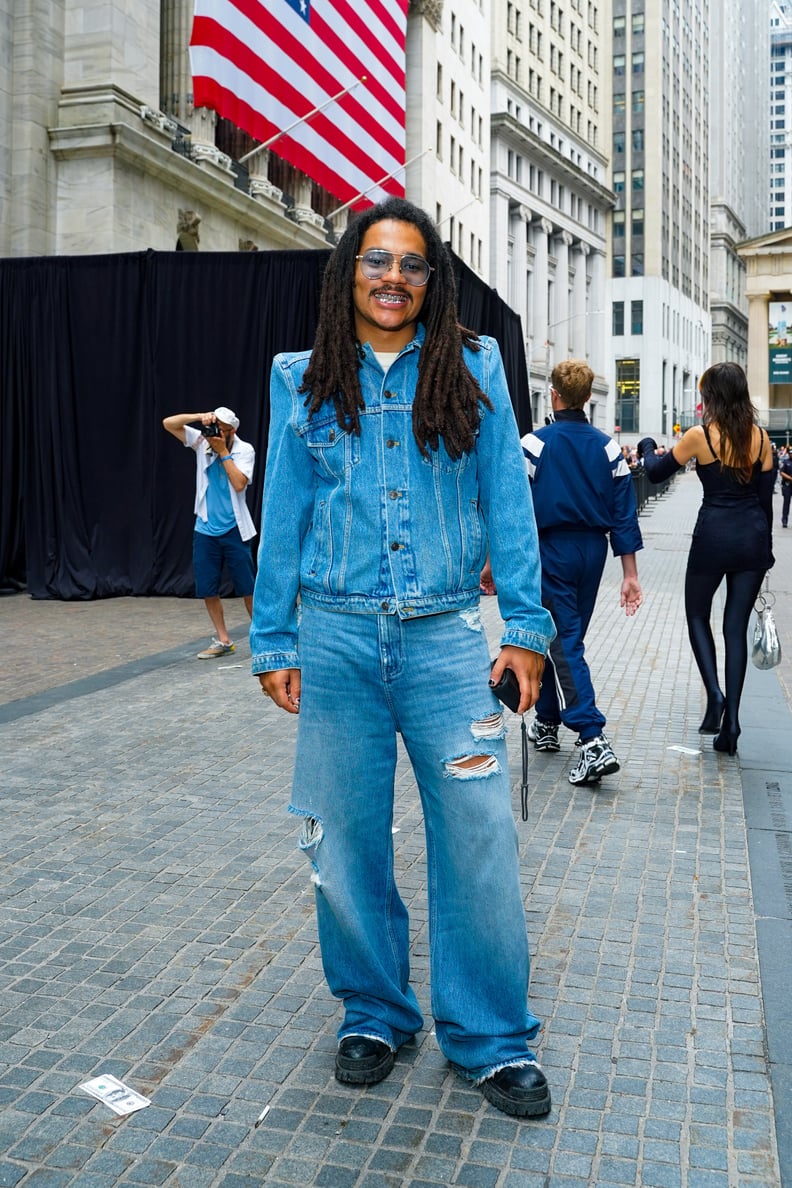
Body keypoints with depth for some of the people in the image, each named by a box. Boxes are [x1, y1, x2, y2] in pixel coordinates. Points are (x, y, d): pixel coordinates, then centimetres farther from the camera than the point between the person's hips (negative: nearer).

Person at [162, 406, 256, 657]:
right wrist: (199, 416, -16)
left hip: (234, 530, -3)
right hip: (205, 530, 3)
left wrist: (223, 452, -16)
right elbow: (168, 423, -4)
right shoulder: (202, 442, 2)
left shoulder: (244, 450, -5)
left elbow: (239, 483, -19)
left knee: (248, 587, 0)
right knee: (207, 589, 5)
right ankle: (222, 640, 18)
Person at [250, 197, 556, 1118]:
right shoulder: (304, 380, 9)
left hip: (445, 636, -1)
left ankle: (491, 1039, 19)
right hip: (334, 636, 1)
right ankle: (373, 1014, 30)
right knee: (347, 838, 8)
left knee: (478, 838, -1)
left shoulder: (475, 369, 6)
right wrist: (273, 642, 6)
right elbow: (283, 516, 9)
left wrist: (525, 624, -1)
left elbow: (507, 501, 5)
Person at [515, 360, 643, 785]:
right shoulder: (609, 448, 3)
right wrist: (630, 574, 4)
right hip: (593, 551, 5)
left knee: (563, 645, -4)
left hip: (551, 551, -5)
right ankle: (547, 723, 33)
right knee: (565, 639, 18)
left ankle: (593, 742, -15)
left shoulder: (533, 444, -9)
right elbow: (624, 514, 1)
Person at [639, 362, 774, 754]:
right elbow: (766, 497, 7)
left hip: (713, 536, -4)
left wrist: (647, 447, 25)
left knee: (698, 616, 17)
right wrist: (763, 548, 16)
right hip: (753, 537, 4)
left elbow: (656, 473, 4)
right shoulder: (760, 437, 4)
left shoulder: (700, 435, -8)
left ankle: (714, 693, -4)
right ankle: (731, 719, 8)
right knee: (737, 626, 10)